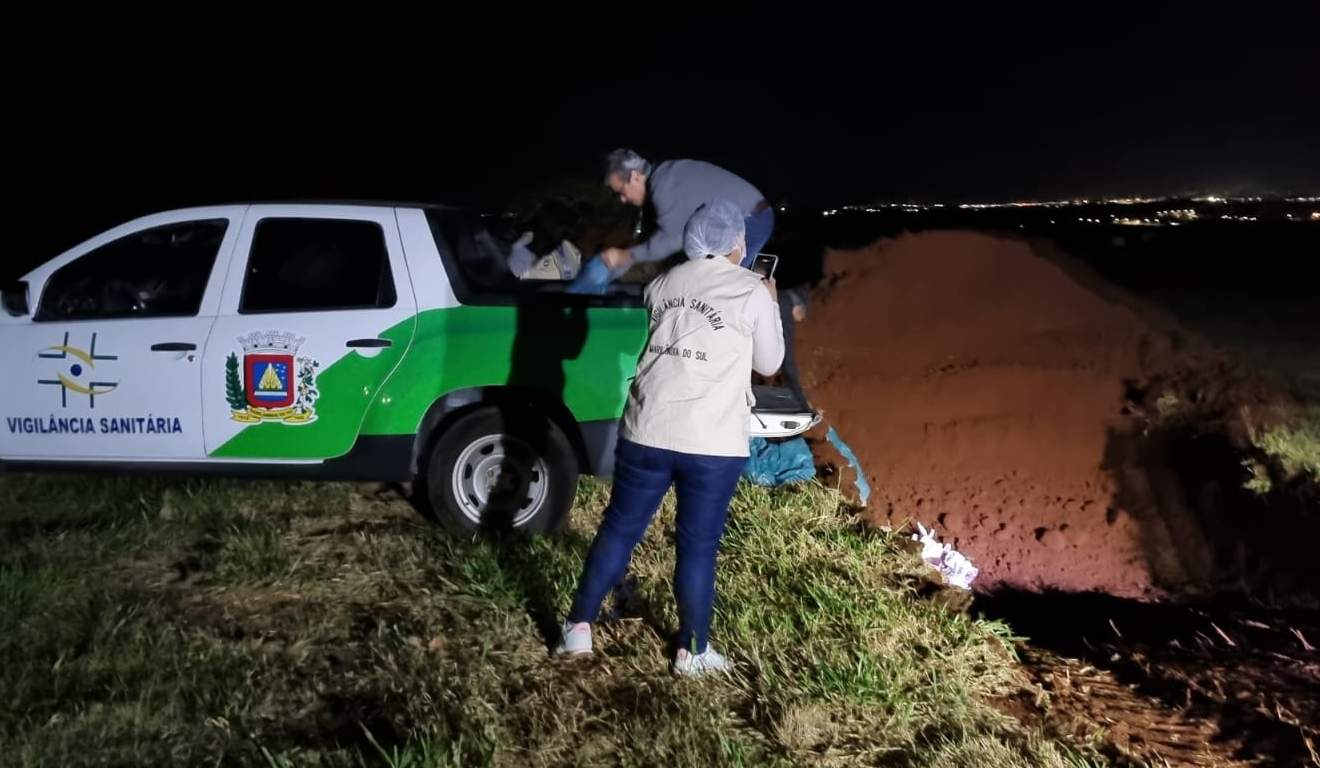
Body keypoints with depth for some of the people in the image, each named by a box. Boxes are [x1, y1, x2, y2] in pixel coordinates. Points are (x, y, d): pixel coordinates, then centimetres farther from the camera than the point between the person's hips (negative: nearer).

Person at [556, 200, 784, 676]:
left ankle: (578, 628, 23)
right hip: (713, 444, -3)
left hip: (647, 431, 4)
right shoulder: (753, 292, -3)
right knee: (698, 546, 7)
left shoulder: (664, 283, 10)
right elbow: (768, 364, 8)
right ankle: (692, 652, 20)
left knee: (619, 528, 15)